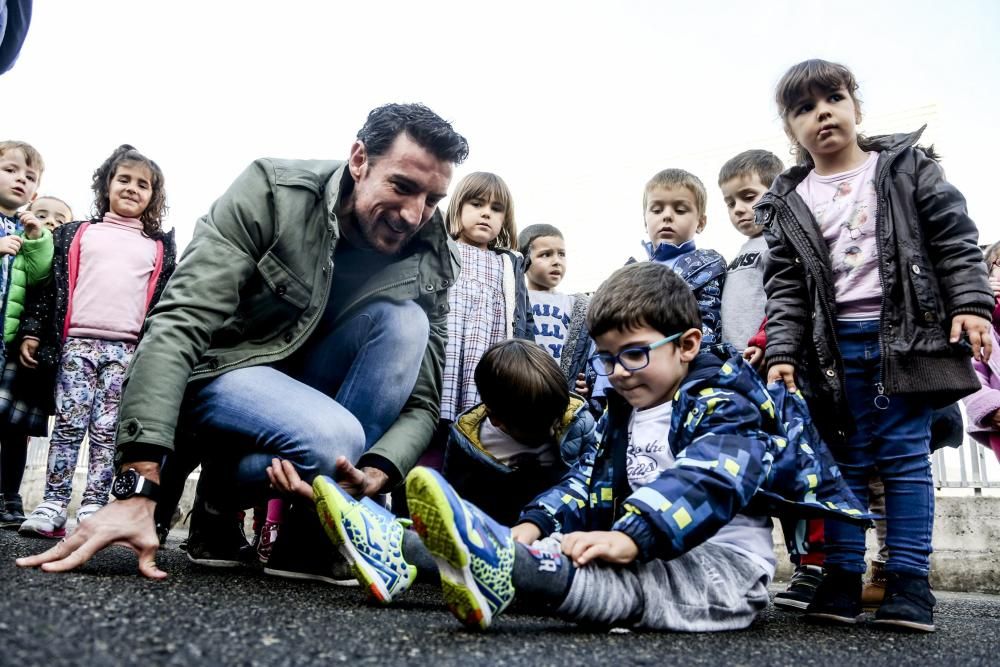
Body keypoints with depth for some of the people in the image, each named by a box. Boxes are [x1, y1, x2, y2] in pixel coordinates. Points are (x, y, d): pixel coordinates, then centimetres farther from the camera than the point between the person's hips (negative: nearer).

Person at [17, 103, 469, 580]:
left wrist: (377, 473, -33)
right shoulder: (272, 190, -20)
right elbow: (177, 325, -28)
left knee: (404, 320, -24)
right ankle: (218, 497, 0)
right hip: (218, 370, -4)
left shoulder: (427, 263, -11)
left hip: (309, 392, 5)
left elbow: (421, 400, -10)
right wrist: (140, 484, -38)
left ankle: (314, 532, -15)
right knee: (334, 439, -34)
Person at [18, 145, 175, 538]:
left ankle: (92, 509, 1)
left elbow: (165, 300, 11)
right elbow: (51, 284, 12)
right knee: (69, 425, -3)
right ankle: (53, 506, 0)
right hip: (77, 341, 0)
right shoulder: (76, 234, 15)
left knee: (107, 431, -1)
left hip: (128, 348, 0)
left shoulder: (159, 247, 16)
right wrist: (32, 331, 3)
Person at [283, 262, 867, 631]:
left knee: (632, 580, -37)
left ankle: (498, 567, -64)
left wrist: (629, 537, -42)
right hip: (646, 553, 8)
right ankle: (406, 552, -27)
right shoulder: (625, 409, 17)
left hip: (720, 561, -8)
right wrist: (533, 527, -12)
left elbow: (705, 482, -26)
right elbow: (590, 479, 8)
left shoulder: (726, 403, -7)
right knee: (552, 552, -13)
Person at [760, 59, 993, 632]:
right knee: (847, 461, 7)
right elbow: (786, 288, 4)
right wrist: (783, 352, -4)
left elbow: (955, 240, 3)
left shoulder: (907, 168, 6)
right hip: (835, 347, 2)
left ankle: (910, 582, 10)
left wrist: (971, 304, -7)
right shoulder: (788, 206, 7)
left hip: (905, 335, -1)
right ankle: (843, 580, 14)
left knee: (905, 456, 1)